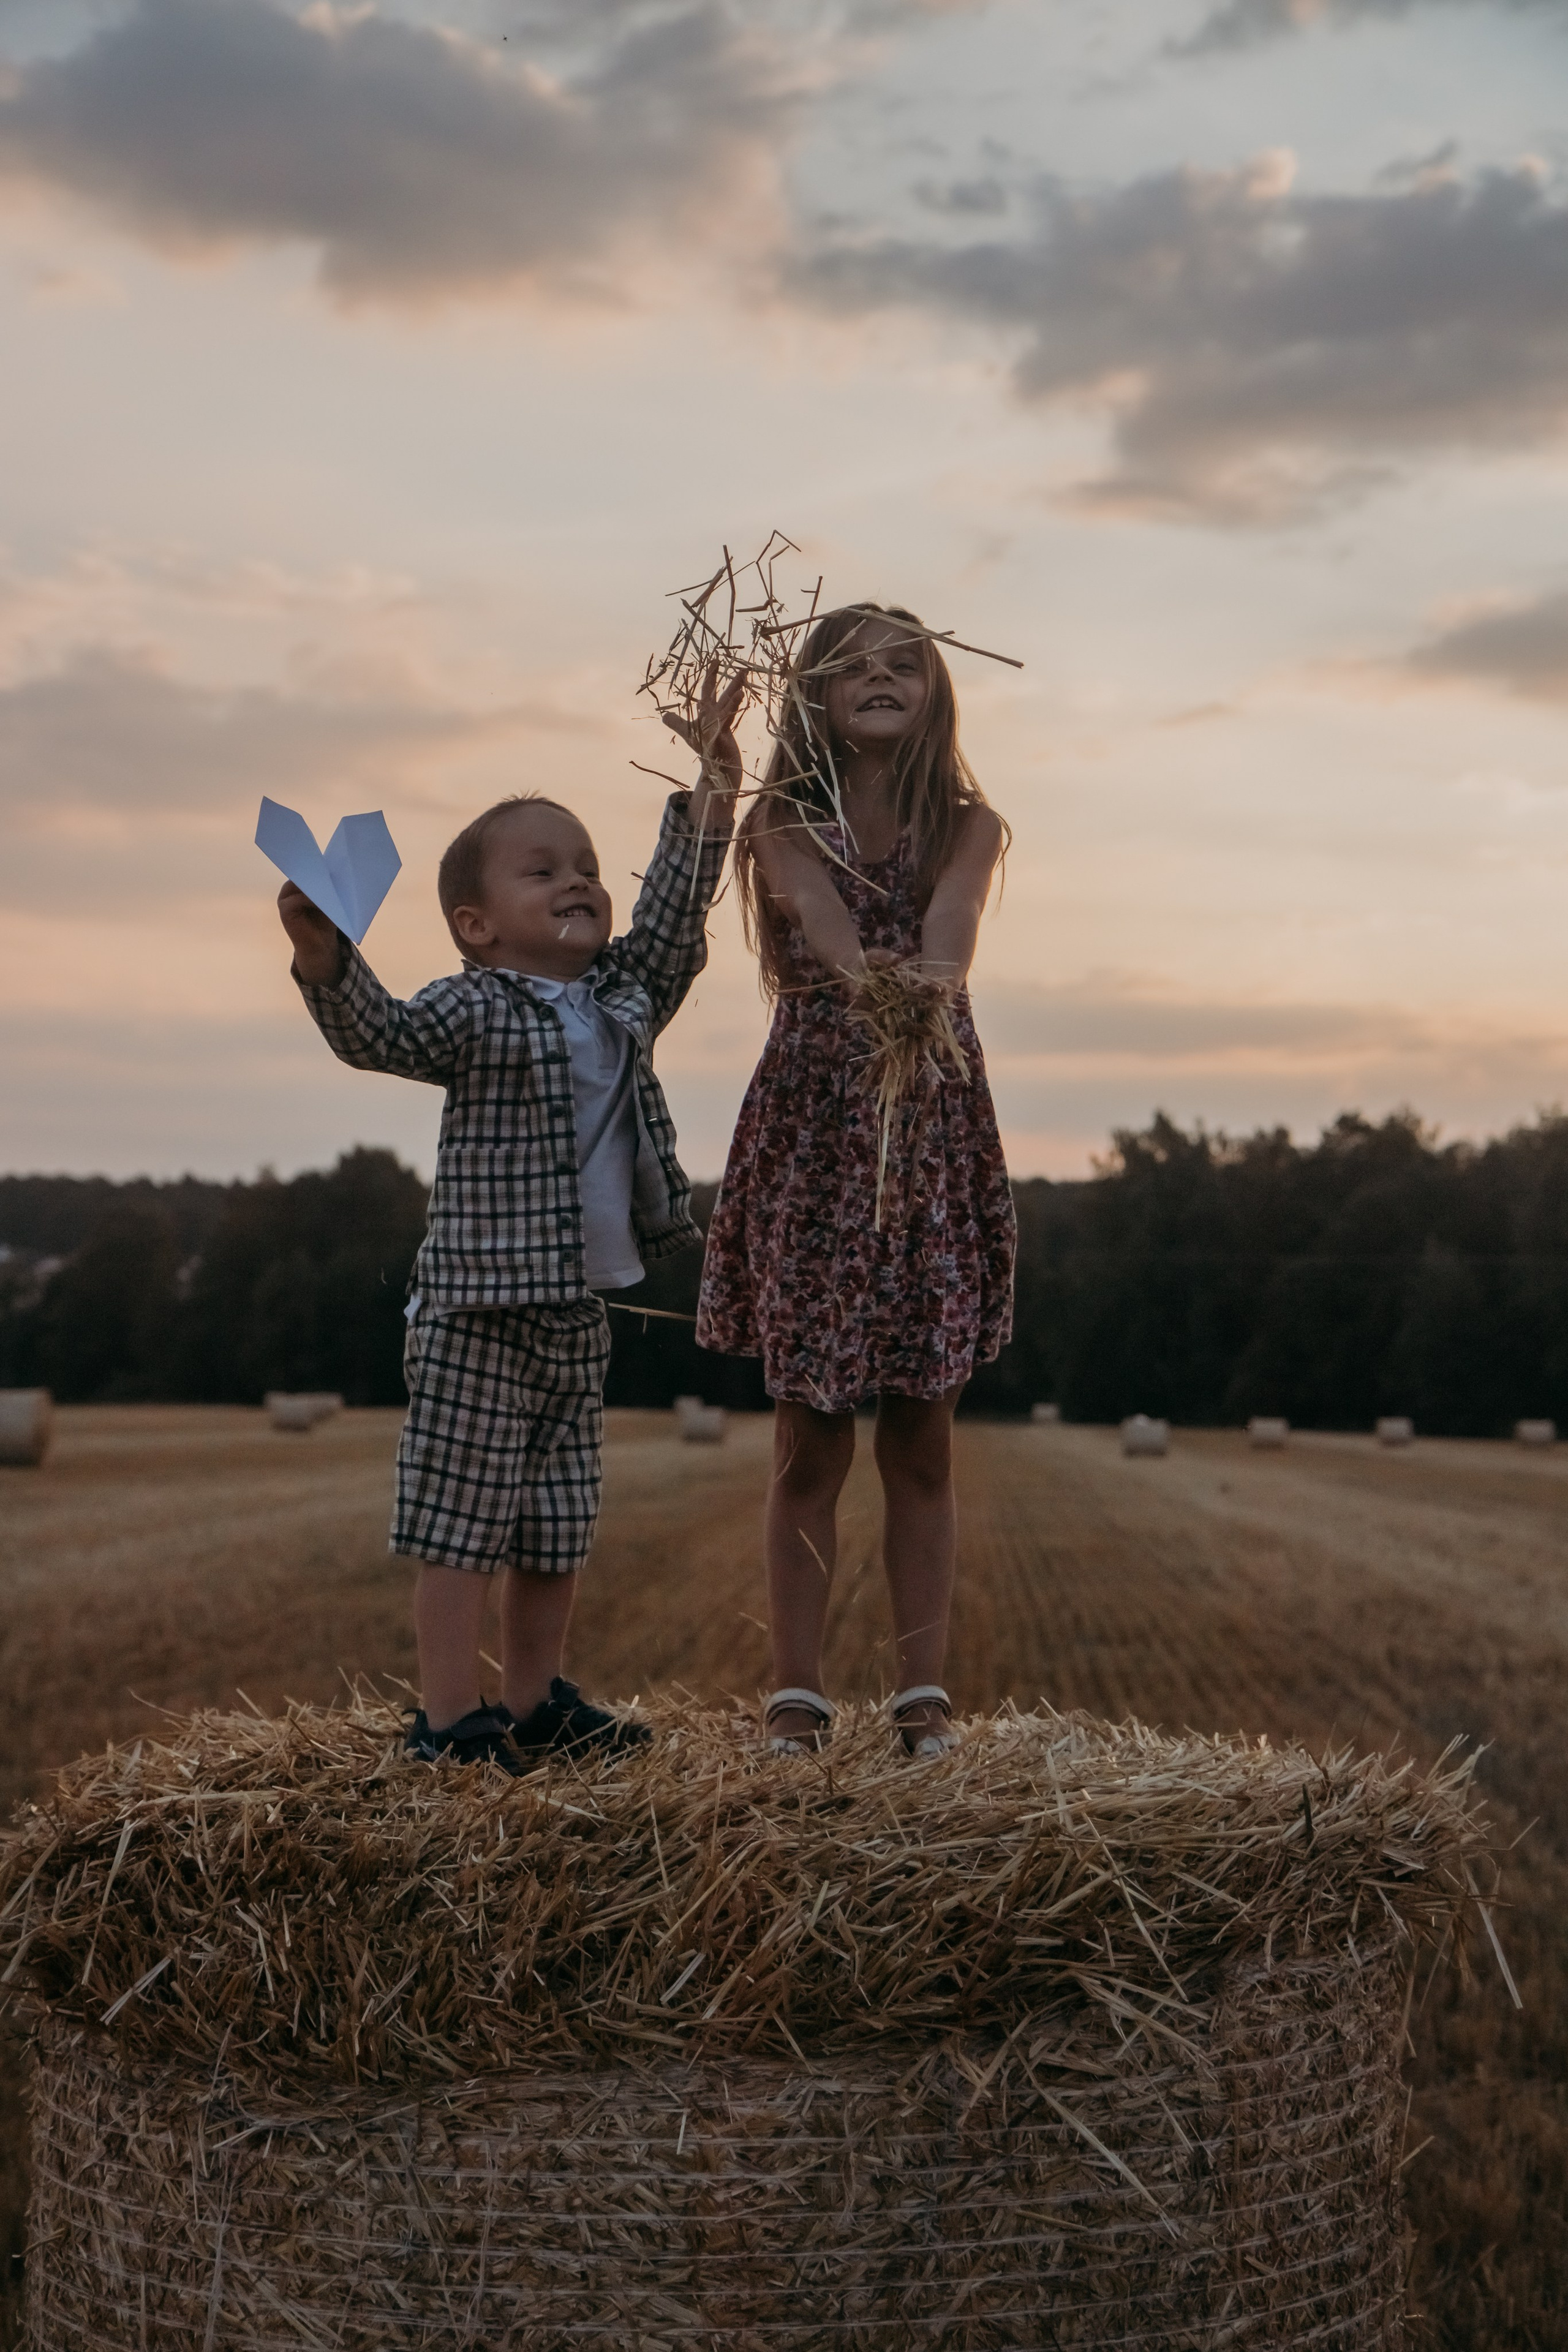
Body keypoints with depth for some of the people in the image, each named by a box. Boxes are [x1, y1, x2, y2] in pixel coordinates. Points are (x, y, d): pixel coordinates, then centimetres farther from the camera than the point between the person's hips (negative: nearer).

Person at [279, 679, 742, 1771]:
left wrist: (708, 802, 24)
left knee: (558, 1526, 14)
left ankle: (537, 1701, 25)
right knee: (466, 1520, -3)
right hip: (481, 1311, -7)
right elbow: (382, 1035, -24)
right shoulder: (475, 1012, -10)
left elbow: (670, 920, 23)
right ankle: (449, 1715, 4)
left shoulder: (622, 998, 11)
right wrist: (328, 961, -42)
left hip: (580, 1312, 7)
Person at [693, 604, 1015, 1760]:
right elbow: (823, 919, -22)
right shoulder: (787, 825, 0)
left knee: (921, 1434, 6)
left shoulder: (966, 827, 2)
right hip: (813, 1122, -1)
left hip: (935, 1128, 1)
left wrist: (935, 978, -44)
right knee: (811, 1434, 3)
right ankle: (798, 1689, 11)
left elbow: (950, 920, -20)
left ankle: (925, 1687, 14)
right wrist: (865, 978, -46)